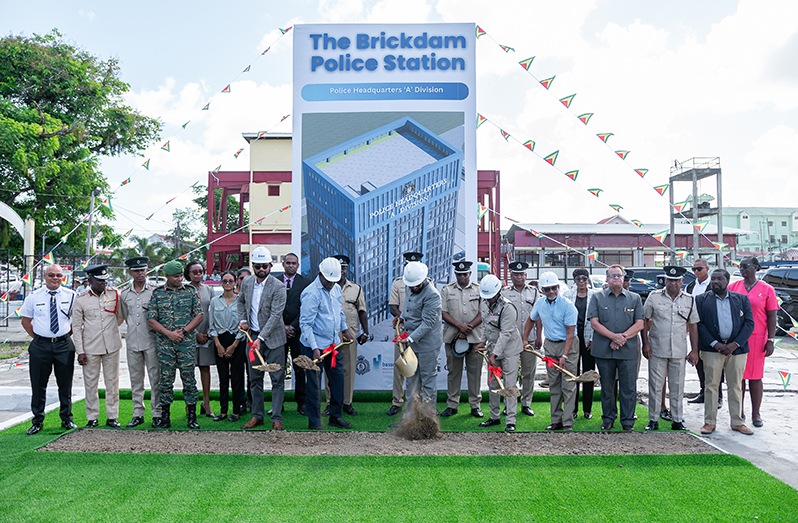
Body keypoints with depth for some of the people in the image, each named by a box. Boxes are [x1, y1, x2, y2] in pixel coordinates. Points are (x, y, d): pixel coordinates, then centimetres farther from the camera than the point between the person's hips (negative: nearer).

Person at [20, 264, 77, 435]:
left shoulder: (70, 296, 2)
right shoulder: (34, 297, 1)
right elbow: (25, 320, 9)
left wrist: (68, 335, 5)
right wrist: (36, 337, 2)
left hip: (64, 345, 0)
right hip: (40, 345, 0)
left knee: (65, 384, 8)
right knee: (38, 384, 5)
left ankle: (66, 419, 20)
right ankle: (37, 421, 16)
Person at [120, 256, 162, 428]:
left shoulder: (155, 291, -2)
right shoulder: (124, 294, 9)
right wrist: (134, 329, 14)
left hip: (151, 341, -4)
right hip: (132, 341, 4)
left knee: (155, 378, -1)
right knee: (135, 380, 9)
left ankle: (157, 413, 5)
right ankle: (138, 414, 16)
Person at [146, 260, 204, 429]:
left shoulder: (190, 292, 6)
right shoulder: (157, 294, 5)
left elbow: (199, 315, 3)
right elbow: (151, 319, 2)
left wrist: (183, 331, -8)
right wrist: (168, 333, -10)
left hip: (187, 342, 0)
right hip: (165, 343, 0)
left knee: (189, 379, 1)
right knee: (166, 380, 4)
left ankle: (192, 417, 9)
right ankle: (165, 418, 13)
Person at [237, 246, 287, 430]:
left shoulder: (278, 287, -15)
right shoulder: (247, 282, 3)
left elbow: (275, 315, -20)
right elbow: (241, 301, 23)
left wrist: (261, 338, -26)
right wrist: (242, 320, 8)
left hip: (273, 338, -5)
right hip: (253, 336, 5)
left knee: (277, 379, -2)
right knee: (255, 378, 11)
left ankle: (277, 419, 4)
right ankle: (257, 415, 23)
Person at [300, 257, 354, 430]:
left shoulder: (336, 289, 7)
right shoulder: (311, 293, -17)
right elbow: (305, 324, -21)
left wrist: (344, 329, 26)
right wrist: (314, 348, -26)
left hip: (333, 344, 8)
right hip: (315, 346, -8)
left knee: (338, 379, 12)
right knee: (314, 384, 0)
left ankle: (335, 416, 26)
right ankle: (314, 422, 10)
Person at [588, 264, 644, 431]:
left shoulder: (635, 298, 9)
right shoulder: (597, 297, 6)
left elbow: (639, 324, 3)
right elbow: (594, 322, -2)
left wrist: (623, 336, -12)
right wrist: (614, 336, -14)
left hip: (628, 351, 0)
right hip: (603, 351, 0)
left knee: (628, 387, 1)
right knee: (606, 386, 8)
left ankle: (628, 421, 13)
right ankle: (608, 419, 20)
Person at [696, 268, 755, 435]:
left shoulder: (742, 299, 9)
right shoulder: (702, 300, 5)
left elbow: (749, 323, 3)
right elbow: (699, 324, -2)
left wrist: (734, 344, -9)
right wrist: (715, 344, -12)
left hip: (736, 348, 1)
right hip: (712, 349, -1)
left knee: (736, 386, 8)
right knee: (711, 385, 1)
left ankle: (737, 422, 18)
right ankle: (709, 422, 8)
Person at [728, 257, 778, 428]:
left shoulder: (766, 289, 2)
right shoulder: (733, 287, 6)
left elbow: (771, 317, 2)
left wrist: (771, 340, -4)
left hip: (757, 338, -2)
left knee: (755, 377, 2)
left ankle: (756, 414, 11)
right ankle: (739, 412, 16)